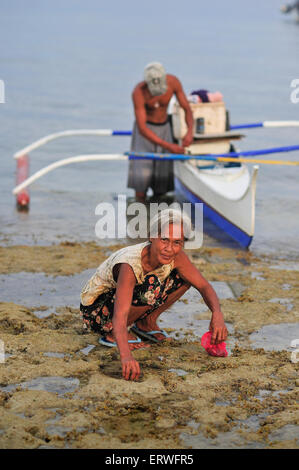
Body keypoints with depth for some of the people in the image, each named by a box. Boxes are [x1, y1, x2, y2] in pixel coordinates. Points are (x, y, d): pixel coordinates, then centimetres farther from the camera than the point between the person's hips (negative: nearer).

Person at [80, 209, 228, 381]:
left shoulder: (176, 257, -18)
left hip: (127, 301, 7)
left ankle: (146, 323, 7)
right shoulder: (130, 265, -37)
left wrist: (217, 315, -30)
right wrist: (126, 356, -62)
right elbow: (120, 316, -46)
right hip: (96, 312, -7)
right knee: (153, 286, -34)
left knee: (185, 277, -6)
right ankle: (113, 335, -14)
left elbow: (204, 286, -9)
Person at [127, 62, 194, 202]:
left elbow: (187, 109, -6)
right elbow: (142, 128, -30)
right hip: (145, 129, -3)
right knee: (142, 176, -13)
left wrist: (190, 131, -26)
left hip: (164, 128, 3)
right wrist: (167, 146, -36)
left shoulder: (173, 82, -18)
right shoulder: (139, 92, -28)